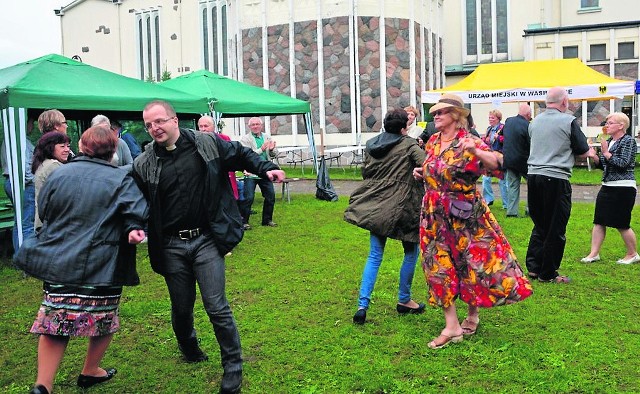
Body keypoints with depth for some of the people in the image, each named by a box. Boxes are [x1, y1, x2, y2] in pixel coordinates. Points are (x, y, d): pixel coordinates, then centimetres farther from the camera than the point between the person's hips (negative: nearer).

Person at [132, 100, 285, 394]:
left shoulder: (207, 144, -1)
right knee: (181, 308, 15)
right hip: (171, 246, 2)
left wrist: (265, 168, -4)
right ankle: (190, 352, 45)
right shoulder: (143, 165, 1)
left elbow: (241, 154, 11)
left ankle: (233, 366, 14)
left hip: (206, 240, -2)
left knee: (216, 307, -4)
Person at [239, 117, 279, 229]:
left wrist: (272, 149, -10)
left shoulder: (267, 138, 12)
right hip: (251, 173, -5)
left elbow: (274, 155, 13)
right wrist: (261, 149, -24)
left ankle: (267, 220, 24)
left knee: (271, 196, 10)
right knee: (248, 198, -8)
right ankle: (243, 221, 3)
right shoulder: (245, 139, -4)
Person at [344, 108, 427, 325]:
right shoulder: (408, 144, -7)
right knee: (411, 252, 14)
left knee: (374, 256, 10)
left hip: (375, 206, 6)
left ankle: (362, 305, 1)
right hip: (401, 207, -5)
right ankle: (404, 301, 23)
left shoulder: (371, 145, 10)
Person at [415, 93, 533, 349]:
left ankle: (472, 314, 29)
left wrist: (475, 151, -40)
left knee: (475, 261, 4)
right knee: (439, 266, 4)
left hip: (464, 216, -6)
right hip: (435, 216, 6)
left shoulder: (468, 141, -11)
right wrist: (421, 173, 8)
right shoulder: (433, 142, 9)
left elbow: (496, 163, -26)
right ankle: (451, 326, 11)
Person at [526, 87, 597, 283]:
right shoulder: (568, 121, -6)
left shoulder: (535, 121, 11)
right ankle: (548, 274, 11)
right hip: (556, 178, -6)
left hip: (533, 176, 6)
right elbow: (583, 152, 0)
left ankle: (533, 267, 19)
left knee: (540, 224, 18)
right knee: (556, 229, 5)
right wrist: (589, 152, 24)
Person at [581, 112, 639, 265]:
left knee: (622, 224, 0)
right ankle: (594, 253, 9)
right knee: (599, 222, 4)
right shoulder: (608, 141, 13)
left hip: (623, 188, -8)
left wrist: (606, 153, -15)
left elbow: (623, 163, -19)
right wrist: (593, 156, -1)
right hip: (607, 186, 8)